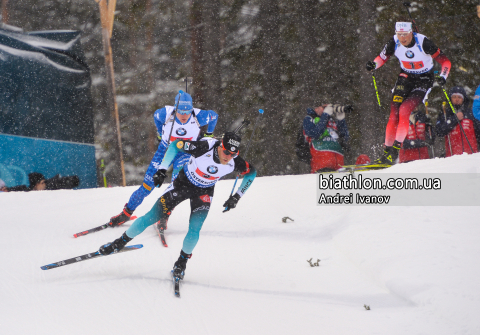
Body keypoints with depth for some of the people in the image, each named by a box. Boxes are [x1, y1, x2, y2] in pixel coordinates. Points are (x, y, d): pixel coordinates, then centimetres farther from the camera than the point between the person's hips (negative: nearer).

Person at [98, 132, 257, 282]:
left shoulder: (234, 162, -26)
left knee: (194, 230, -16)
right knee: (151, 217, -5)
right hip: (183, 183, -2)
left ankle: (181, 263, 12)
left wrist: (236, 197, -9)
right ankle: (120, 243, 16)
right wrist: (162, 170, -22)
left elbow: (251, 172, -5)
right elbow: (176, 144, -20)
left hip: (203, 192, 2)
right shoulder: (204, 148, -35)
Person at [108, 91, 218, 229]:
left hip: (186, 153, -1)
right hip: (166, 149, 1)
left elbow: (213, 115, -3)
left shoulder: (199, 117, -27)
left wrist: (208, 136, 6)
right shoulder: (166, 114, -25)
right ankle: (126, 213, 15)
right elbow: (156, 115, 1)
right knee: (148, 183, -2)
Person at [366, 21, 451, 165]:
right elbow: (382, 57, 4)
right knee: (394, 114, -11)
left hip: (423, 80, -4)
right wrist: (374, 64, -18)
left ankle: (396, 149, -17)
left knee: (404, 110, -22)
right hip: (405, 77, 4)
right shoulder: (394, 42, -14)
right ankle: (387, 151, -6)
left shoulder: (423, 42, -24)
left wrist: (443, 77, -34)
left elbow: (445, 61, -17)